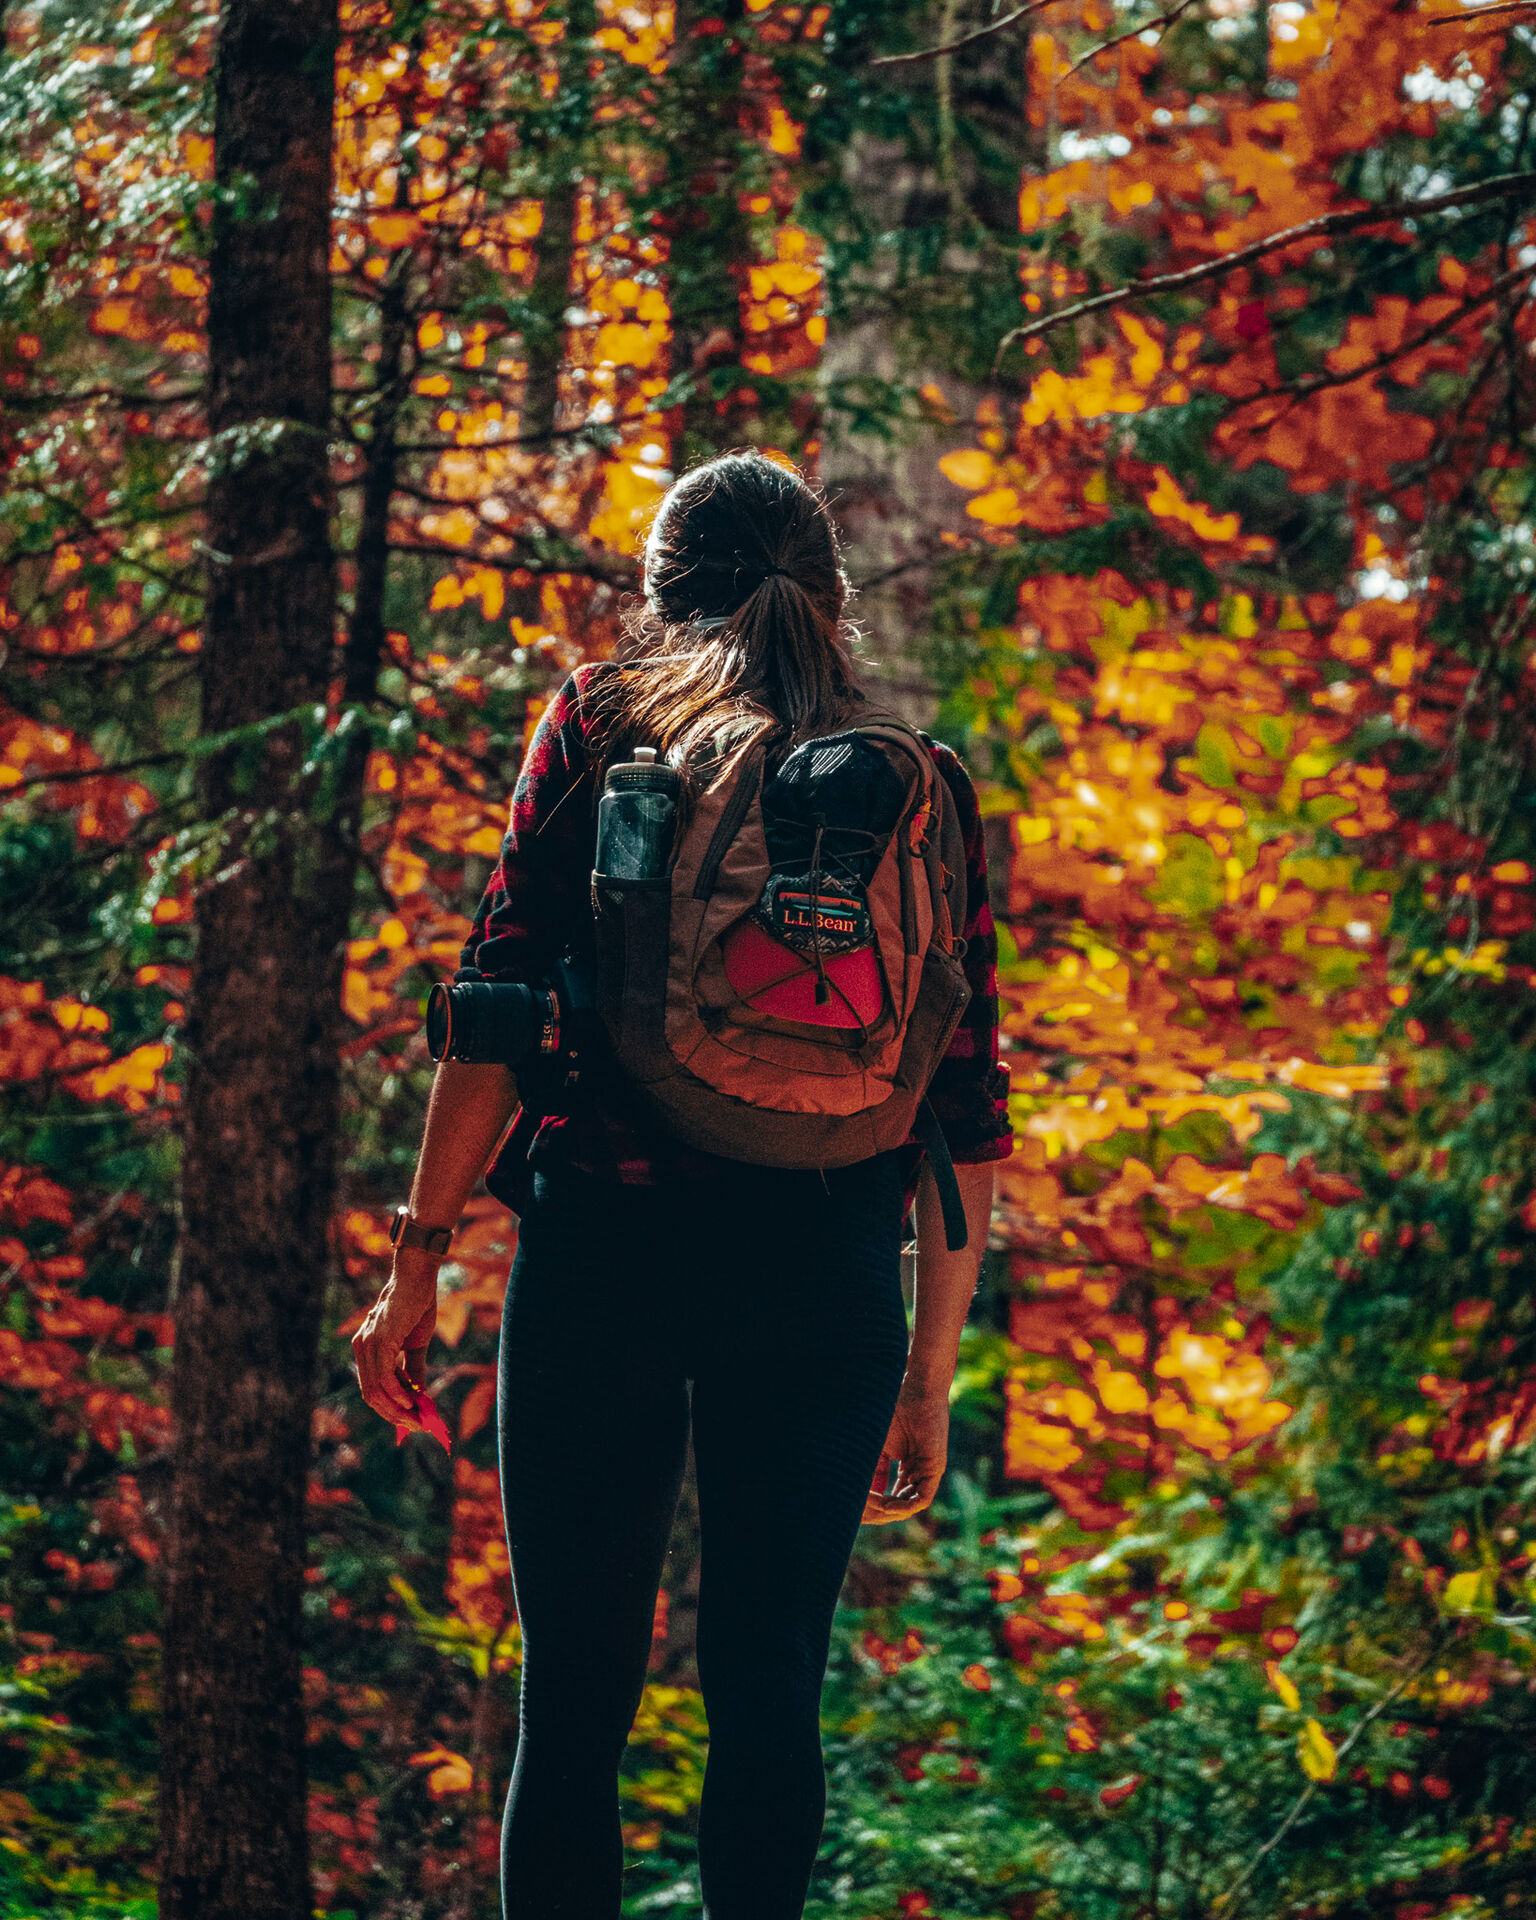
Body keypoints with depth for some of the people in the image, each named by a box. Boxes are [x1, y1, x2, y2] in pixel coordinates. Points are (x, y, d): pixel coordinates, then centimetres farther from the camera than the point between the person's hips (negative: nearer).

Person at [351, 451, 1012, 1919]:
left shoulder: (600, 720, 6)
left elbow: (501, 1000, -3)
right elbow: (967, 1106, 8)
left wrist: (418, 1260, 1)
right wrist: (930, 1372, 14)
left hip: (604, 1240, -1)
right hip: (824, 1270, 2)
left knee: (575, 1695, 2)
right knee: (768, 1691, 10)